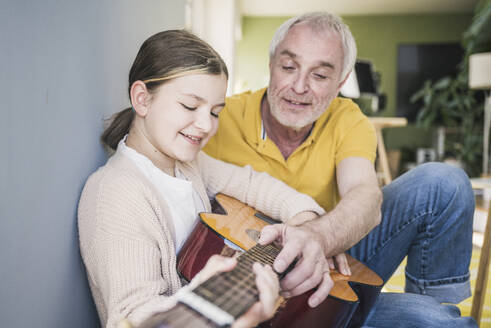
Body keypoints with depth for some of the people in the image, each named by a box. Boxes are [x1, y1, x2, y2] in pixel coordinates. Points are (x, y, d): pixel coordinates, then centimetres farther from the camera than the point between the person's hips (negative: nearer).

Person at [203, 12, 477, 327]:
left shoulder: (347, 120, -8)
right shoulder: (222, 121, -16)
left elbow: (367, 197, -26)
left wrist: (318, 236, -49)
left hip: (336, 257, 4)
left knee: (443, 182, -11)